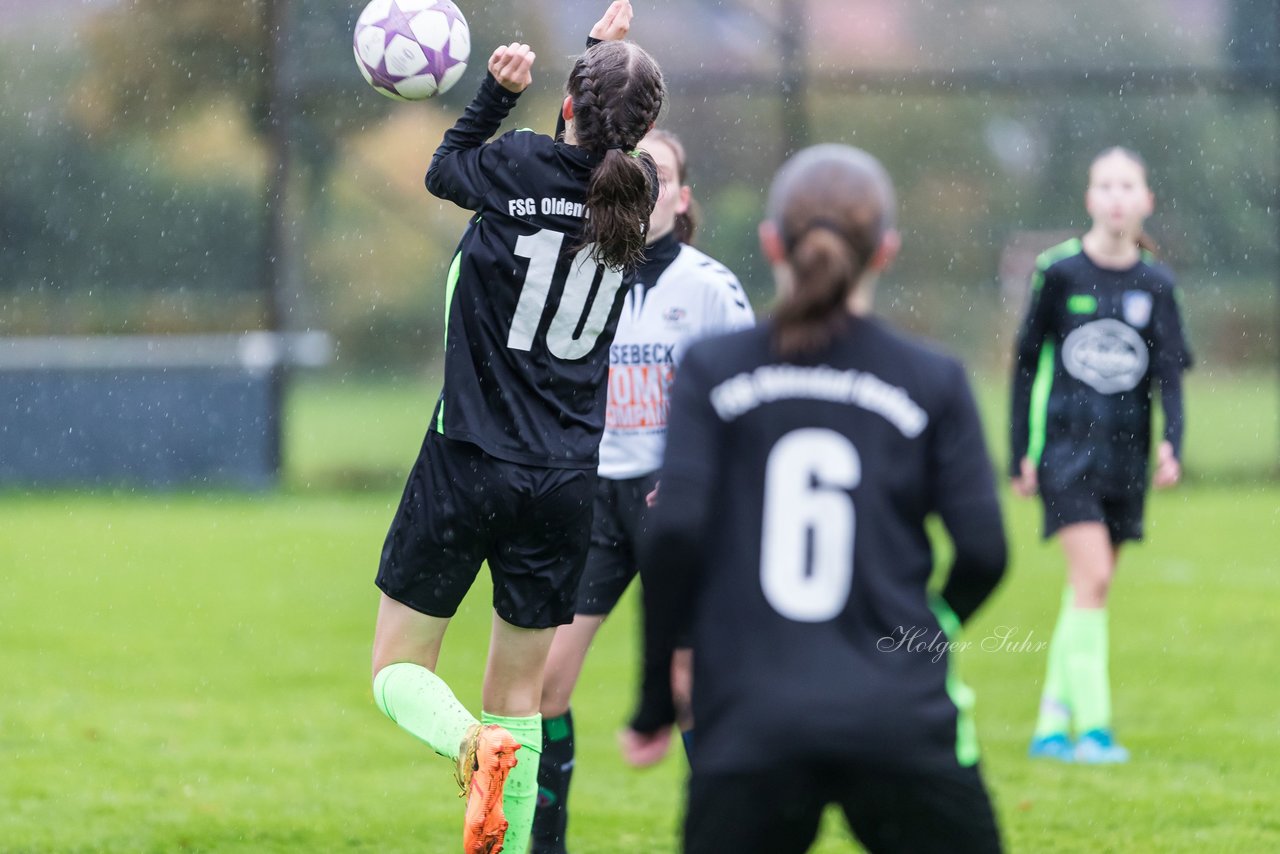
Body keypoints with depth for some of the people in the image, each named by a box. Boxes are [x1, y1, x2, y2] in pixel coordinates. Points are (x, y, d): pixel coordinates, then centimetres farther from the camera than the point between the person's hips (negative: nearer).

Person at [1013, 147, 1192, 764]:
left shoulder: (1156, 284, 5)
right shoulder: (1059, 271, -2)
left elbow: (1169, 371, 2)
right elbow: (1026, 361, 4)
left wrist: (1171, 444, -15)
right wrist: (1020, 453, 1)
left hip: (1125, 452, 4)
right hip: (1065, 441, -4)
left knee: (1088, 588, 7)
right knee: (1092, 576, -15)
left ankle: (1051, 724, 15)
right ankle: (1092, 726, -14)